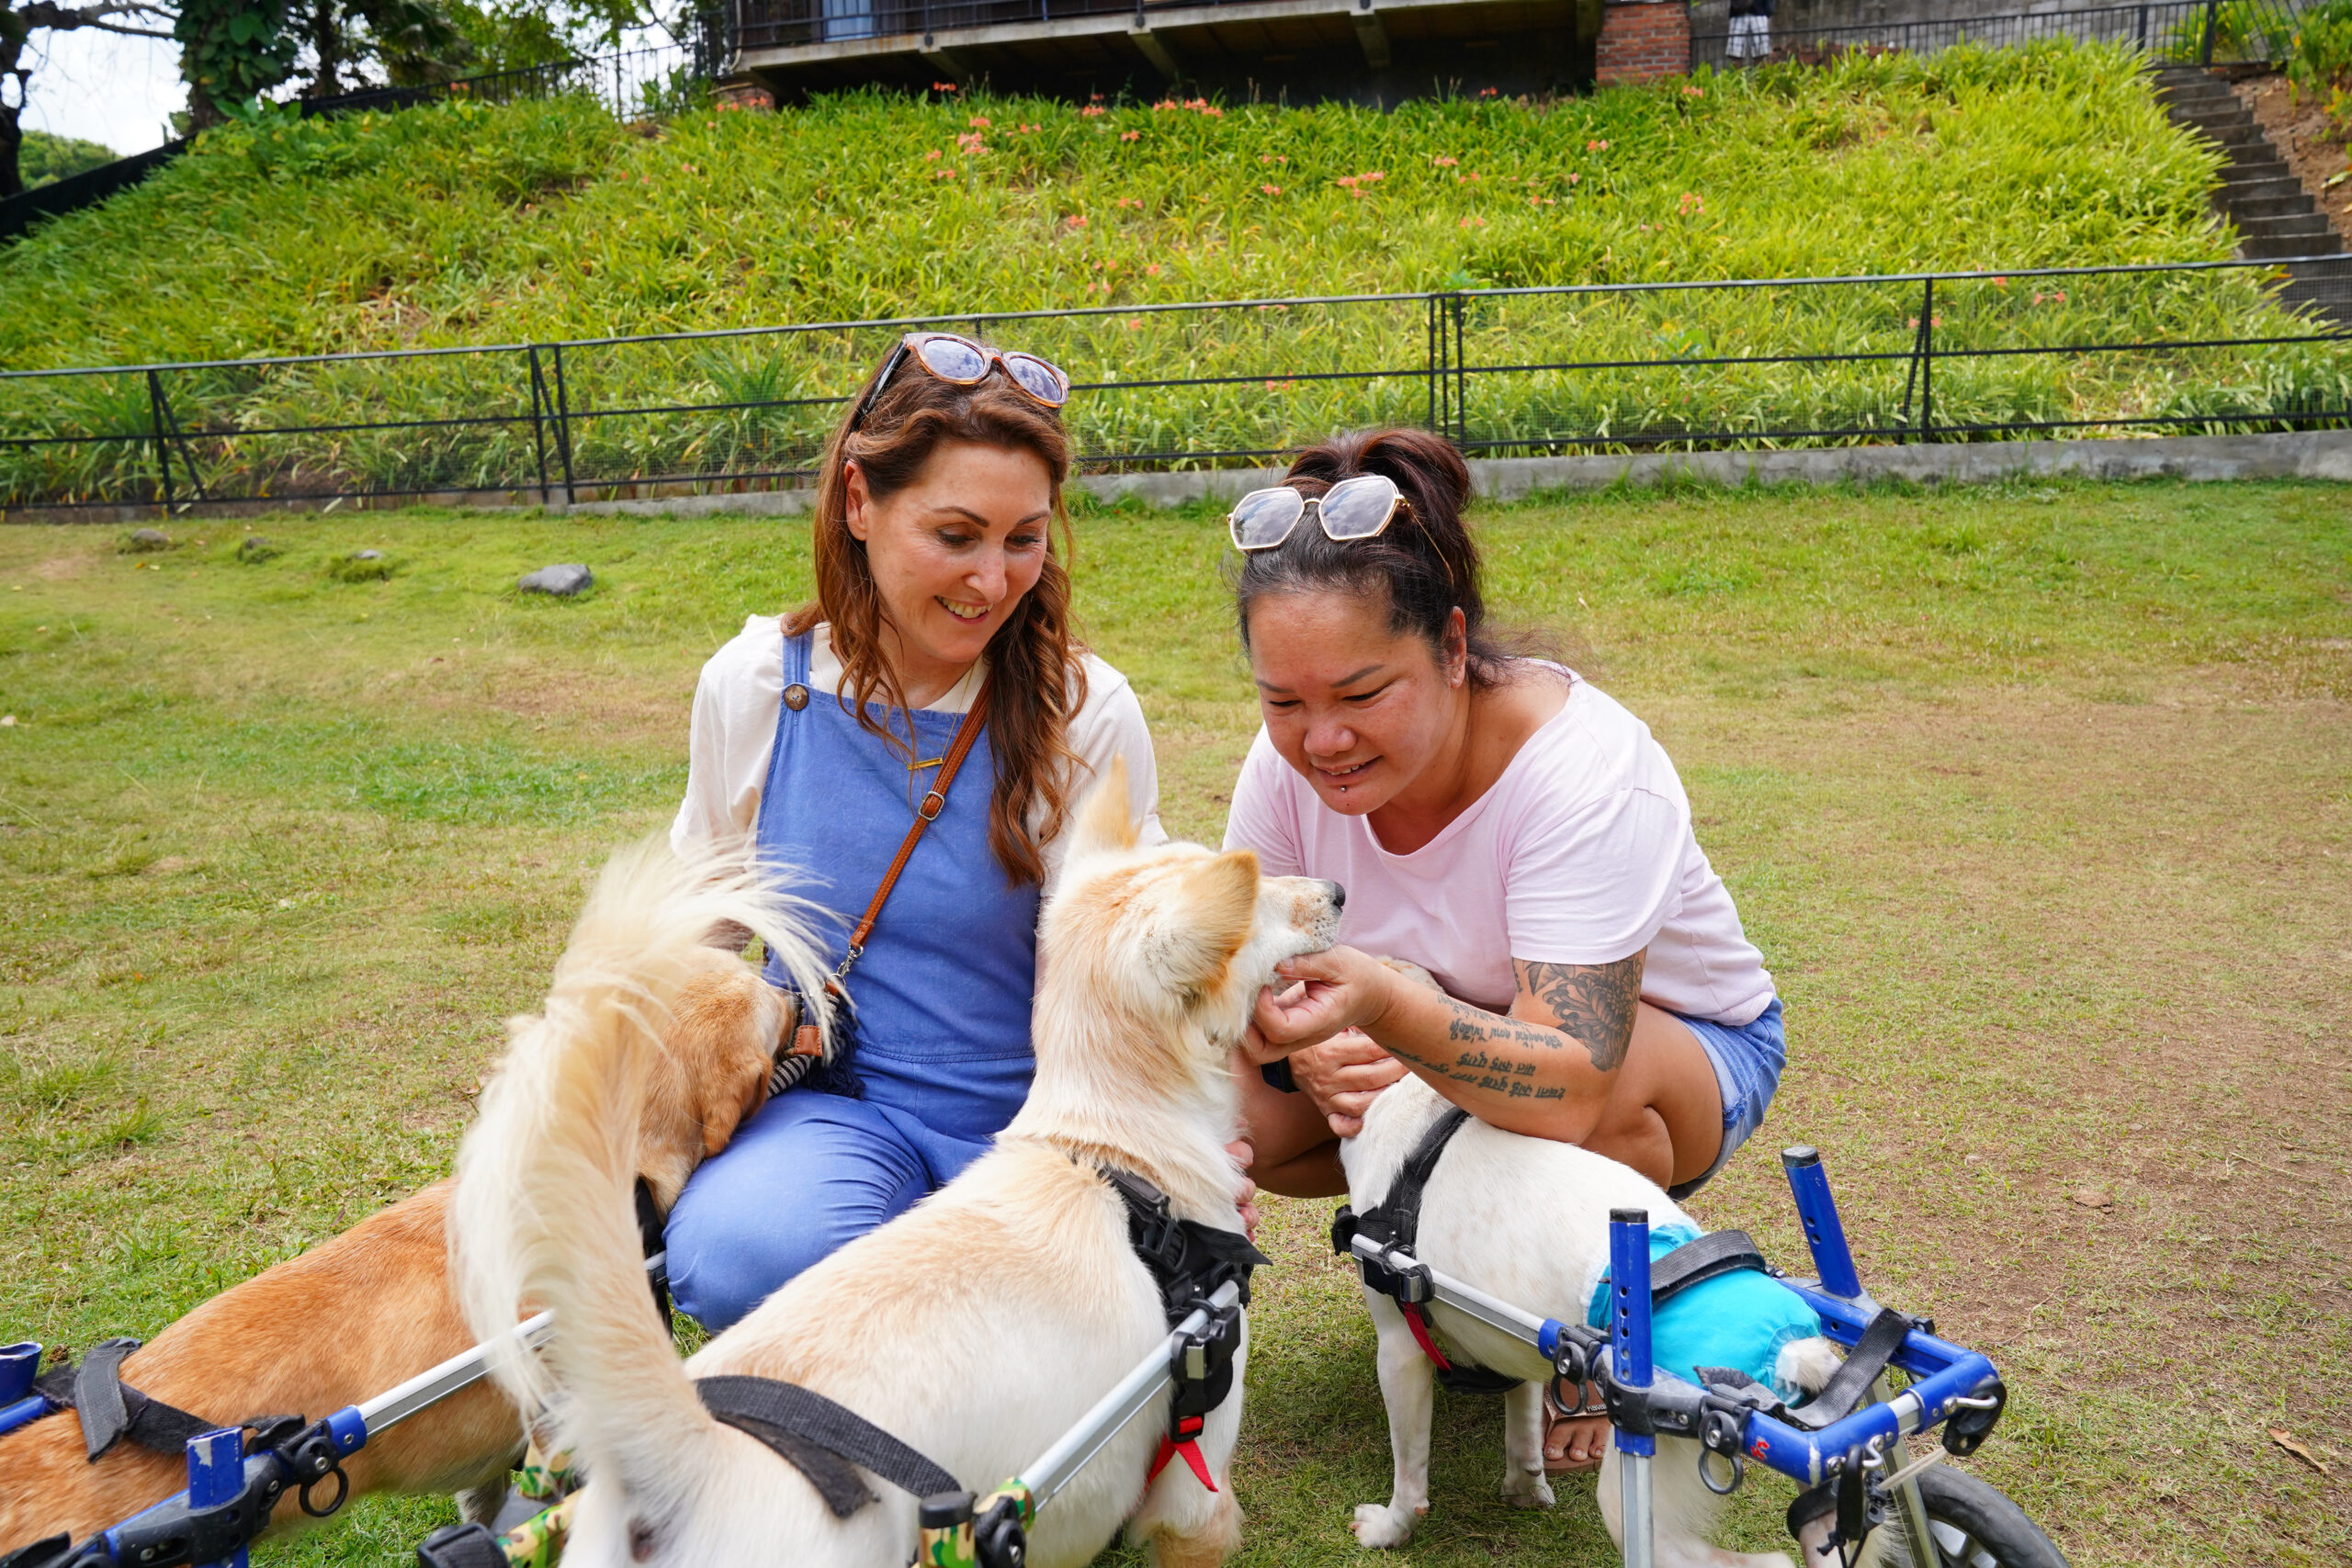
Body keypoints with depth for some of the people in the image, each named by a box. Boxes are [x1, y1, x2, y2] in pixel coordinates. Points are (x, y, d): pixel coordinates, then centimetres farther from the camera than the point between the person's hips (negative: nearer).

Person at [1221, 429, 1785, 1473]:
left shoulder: (1584, 768, -35)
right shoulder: (1291, 761, -19)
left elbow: (1568, 1083, -43)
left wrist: (1383, 1004, -60)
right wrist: (1310, 1039, -32)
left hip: (1683, 1043, -4)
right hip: (1436, 1040, 5)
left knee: (1608, 1091, -40)